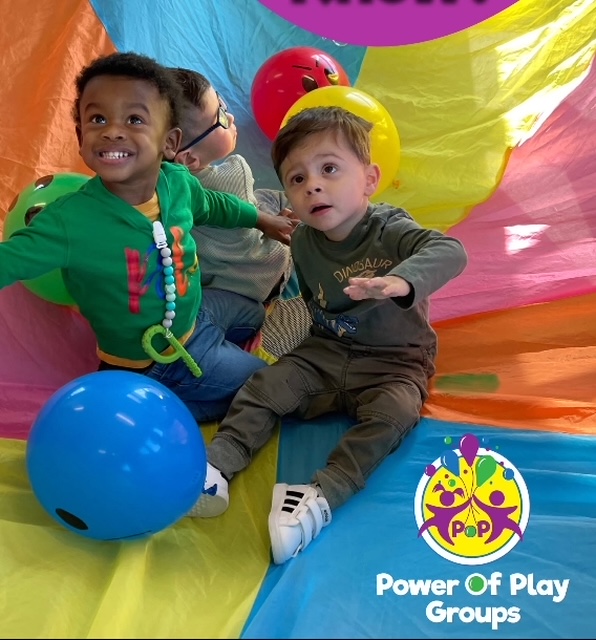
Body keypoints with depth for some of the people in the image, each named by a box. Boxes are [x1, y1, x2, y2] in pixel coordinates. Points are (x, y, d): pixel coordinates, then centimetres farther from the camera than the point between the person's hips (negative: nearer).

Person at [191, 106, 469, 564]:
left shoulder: (391, 231, -18)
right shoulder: (303, 242, -2)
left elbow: (451, 252, -38)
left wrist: (400, 281, -55)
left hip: (393, 363, -4)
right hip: (326, 354, 5)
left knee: (394, 412, -31)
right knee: (265, 385, -12)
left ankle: (324, 494, -38)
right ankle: (217, 464, -17)